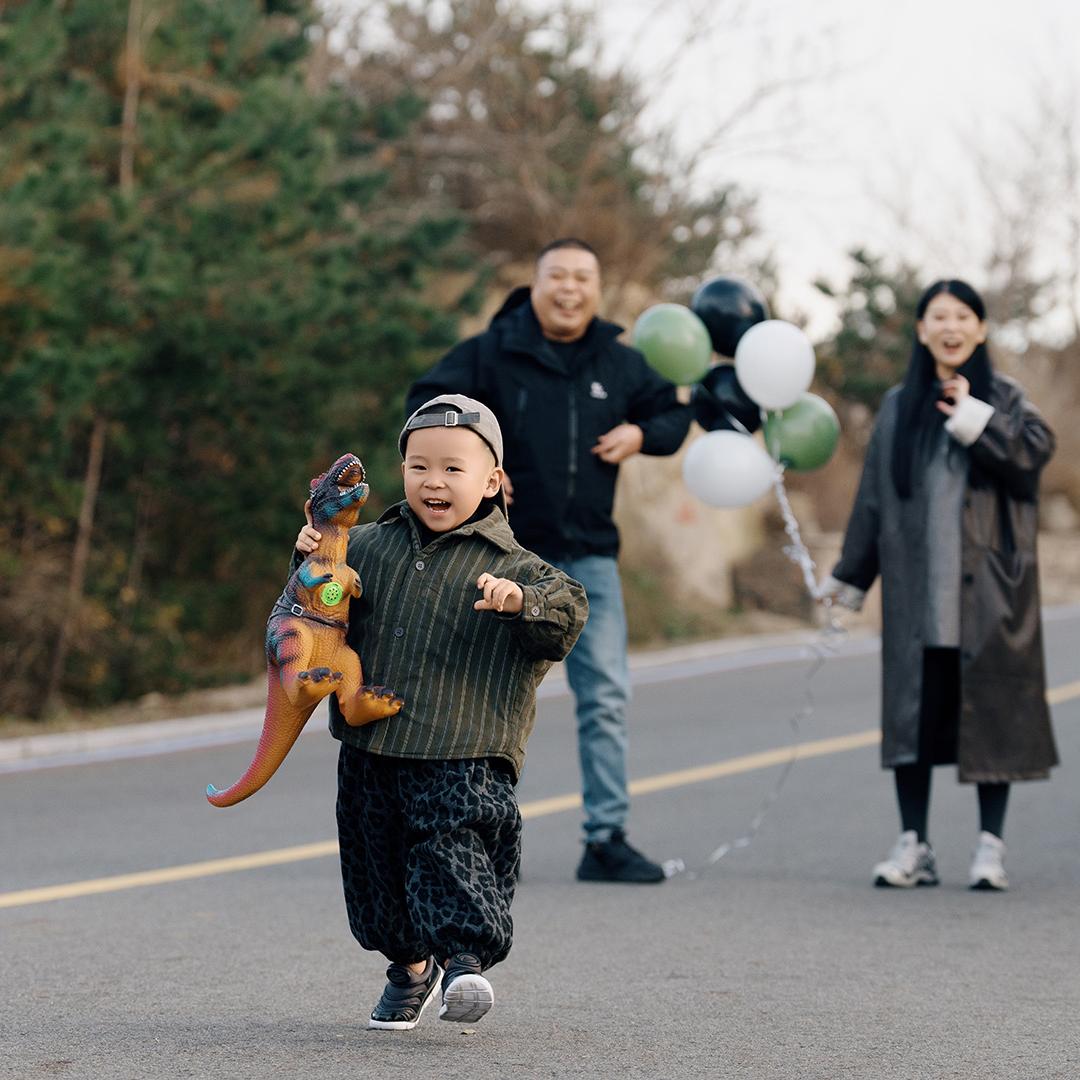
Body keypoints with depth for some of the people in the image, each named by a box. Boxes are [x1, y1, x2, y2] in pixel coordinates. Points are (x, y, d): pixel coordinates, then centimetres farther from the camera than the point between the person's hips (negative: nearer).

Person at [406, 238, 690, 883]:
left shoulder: (620, 365, 9)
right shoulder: (492, 354, -2)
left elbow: (674, 412, 21)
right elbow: (428, 404, -3)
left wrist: (642, 433, 0)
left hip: (591, 557, 3)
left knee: (607, 696, -1)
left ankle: (608, 839, 4)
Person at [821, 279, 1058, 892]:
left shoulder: (1004, 398, 5)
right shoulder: (899, 406, 12)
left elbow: (1036, 450, -15)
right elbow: (874, 497, 16)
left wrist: (973, 417, -19)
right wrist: (849, 579, 17)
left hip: (987, 587, -2)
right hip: (916, 591, 2)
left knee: (990, 708, -1)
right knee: (914, 709, 2)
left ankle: (991, 846, 6)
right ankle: (914, 846, 9)